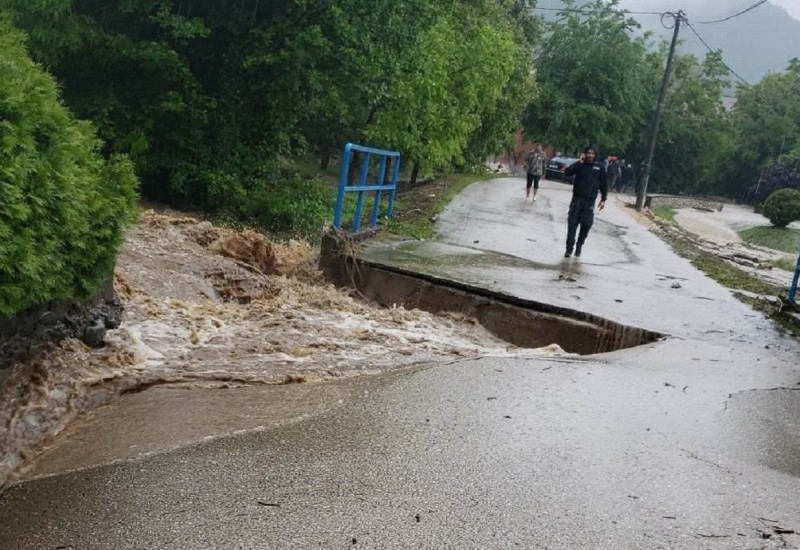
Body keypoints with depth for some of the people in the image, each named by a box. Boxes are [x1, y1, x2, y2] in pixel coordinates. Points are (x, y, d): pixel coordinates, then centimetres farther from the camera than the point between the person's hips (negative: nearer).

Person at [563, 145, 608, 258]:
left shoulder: (599, 167, 2)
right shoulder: (580, 165, 3)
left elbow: (604, 183, 8)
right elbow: (568, 173, -11)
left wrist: (603, 199, 5)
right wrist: (579, 162, -16)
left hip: (590, 201, 0)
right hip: (577, 199, 0)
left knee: (586, 224, -5)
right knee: (572, 223, -3)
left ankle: (579, 245, 15)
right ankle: (569, 247, 4)